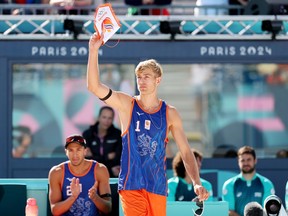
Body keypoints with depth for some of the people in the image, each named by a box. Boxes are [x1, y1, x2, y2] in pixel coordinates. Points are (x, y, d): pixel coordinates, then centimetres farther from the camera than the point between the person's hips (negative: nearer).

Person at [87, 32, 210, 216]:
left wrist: (197, 183, -9)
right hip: (131, 184, -2)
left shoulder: (170, 114, 5)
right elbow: (94, 86, -11)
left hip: (157, 187, 2)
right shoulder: (126, 104, 2)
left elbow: (186, 152, 4)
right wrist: (94, 51, -21)